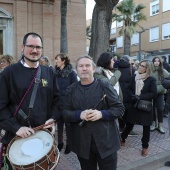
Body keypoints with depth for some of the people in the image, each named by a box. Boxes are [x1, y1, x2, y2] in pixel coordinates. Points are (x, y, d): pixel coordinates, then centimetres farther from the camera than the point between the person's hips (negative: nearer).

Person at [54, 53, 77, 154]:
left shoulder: (71, 73, -9)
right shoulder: (56, 72, 4)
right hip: (57, 103, 4)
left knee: (68, 124, 9)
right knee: (59, 124, 14)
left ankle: (69, 144, 25)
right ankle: (60, 142, 31)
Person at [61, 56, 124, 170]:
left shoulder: (105, 86, -2)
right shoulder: (71, 90, 5)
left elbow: (119, 108, -4)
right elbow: (65, 113, 1)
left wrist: (102, 114, -20)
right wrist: (79, 115, -19)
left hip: (106, 141, -2)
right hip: (82, 143, 2)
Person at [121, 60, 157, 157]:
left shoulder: (151, 79, -7)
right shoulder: (135, 77, 3)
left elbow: (154, 93, -12)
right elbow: (129, 89, 6)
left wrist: (140, 97, -20)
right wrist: (132, 96, -15)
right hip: (134, 105, 3)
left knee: (146, 127, 6)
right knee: (129, 124, 11)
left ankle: (145, 147, 22)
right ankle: (122, 139, 33)